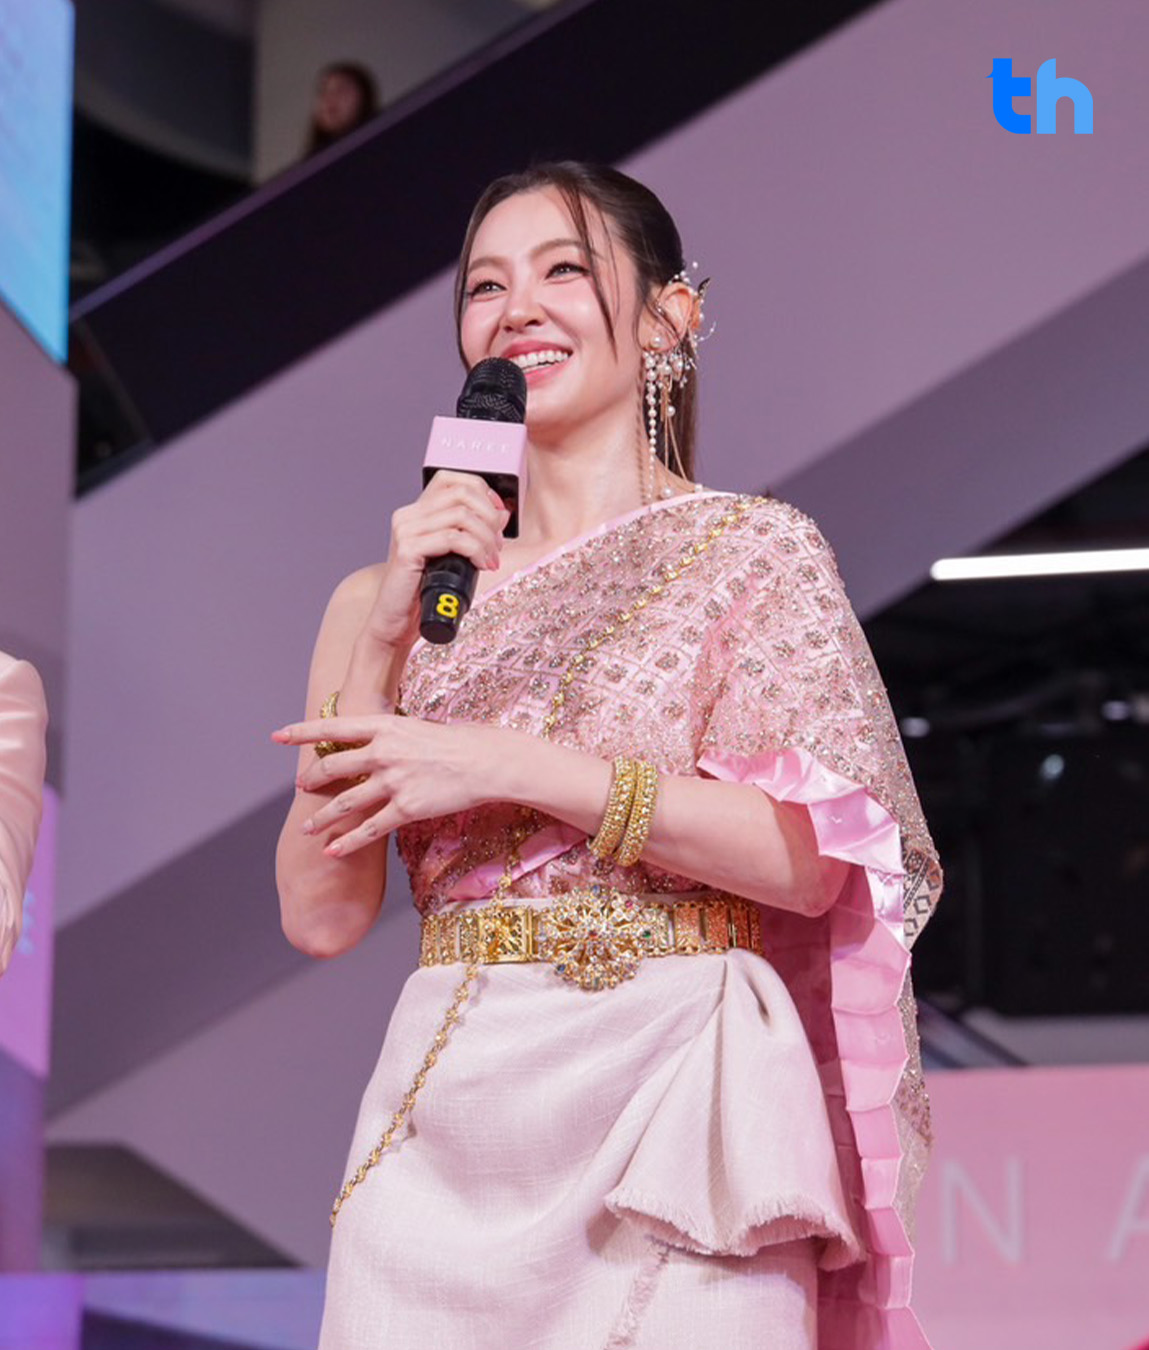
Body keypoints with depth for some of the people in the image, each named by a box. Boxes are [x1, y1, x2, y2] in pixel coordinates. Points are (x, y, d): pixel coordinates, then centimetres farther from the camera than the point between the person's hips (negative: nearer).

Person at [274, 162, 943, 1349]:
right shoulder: (391, 593, 13)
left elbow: (808, 861, -8)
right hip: (447, 1114, 3)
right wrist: (382, 640, -4)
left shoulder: (751, 550, 4)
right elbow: (322, 915, 5)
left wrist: (509, 766, -12)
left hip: (674, 1111, -2)